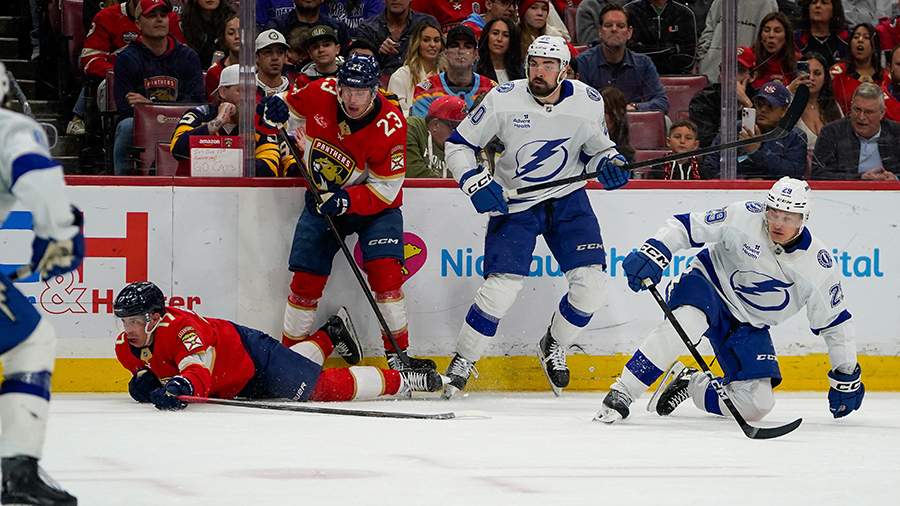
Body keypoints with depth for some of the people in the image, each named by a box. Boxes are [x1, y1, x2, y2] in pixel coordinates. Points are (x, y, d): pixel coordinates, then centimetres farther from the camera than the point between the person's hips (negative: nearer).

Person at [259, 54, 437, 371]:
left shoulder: (390, 126, -27)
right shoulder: (321, 94, -18)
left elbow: (385, 190, -22)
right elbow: (292, 106, 5)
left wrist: (346, 200, -36)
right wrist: (276, 107, -19)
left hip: (375, 205, -3)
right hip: (322, 198, 3)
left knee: (384, 270, -21)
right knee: (306, 278, -3)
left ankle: (397, 355, -13)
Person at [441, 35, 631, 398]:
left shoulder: (588, 102, -9)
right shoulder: (503, 100, -16)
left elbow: (596, 147, 10)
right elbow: (458, 145, -7)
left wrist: (609, 163, -12)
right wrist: (477, 183, -20)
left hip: (567, 200, 3)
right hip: (514, 202, -3)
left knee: (591, 284, -10)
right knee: (501, 288, -16)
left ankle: (553, 347, 19)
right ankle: (461, 363, 4)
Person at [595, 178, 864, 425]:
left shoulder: (819, 265, -13)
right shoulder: (745, 217, -19)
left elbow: (834, 321, -2)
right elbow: (688, 226, -14)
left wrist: (847, 375, 2)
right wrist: (653, 253, -30)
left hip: (749, 326, 3)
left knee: (756, 406, -11)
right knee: (688, 319, -40)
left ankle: (689, 384, 14)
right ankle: (620, 394, -36)